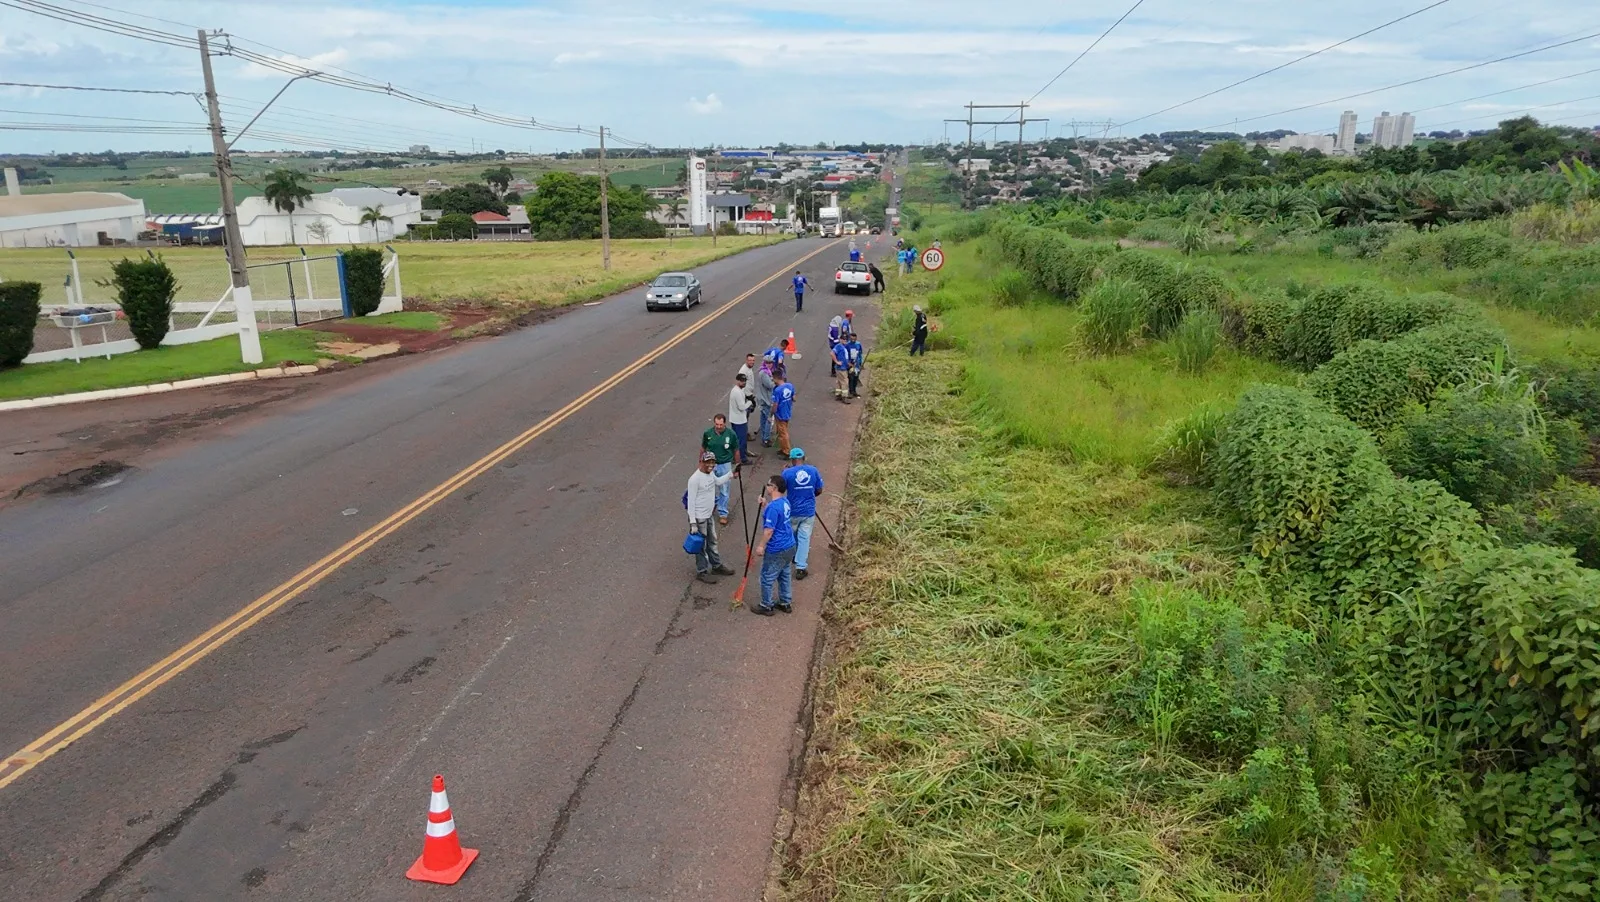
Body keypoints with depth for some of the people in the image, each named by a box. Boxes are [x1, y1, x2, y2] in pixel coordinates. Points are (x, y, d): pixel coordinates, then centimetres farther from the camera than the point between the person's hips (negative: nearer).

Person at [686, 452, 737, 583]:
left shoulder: (710, 473, 0)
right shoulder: (695, 479, -25)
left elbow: (718, 481, 26)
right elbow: (691, 502, -23)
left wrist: (731, 474, 17)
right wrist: (693, 523, -22)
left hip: (710, 516, 9)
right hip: (699, 518, -9)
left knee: (712, 541, 23)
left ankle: (717, 566, 40)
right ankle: (701, 572, 22)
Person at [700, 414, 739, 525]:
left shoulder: (731, 434, -15)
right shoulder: (707, 433, -11)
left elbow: (736, 451, -2)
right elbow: (703, 449, 5)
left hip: (725, 465, -2)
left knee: (724, 491, 5)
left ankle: (723, 513, 19)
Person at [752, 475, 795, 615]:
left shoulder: (773, 507, -26)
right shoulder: (785, 502, 3)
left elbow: (769, 530, -25)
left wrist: (761, 546, -15)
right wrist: (765, 504, 14)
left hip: (776, 550, -9)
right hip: (789, 546, 9)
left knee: (767, 578, 7)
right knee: (785, 576, 21)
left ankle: (766, 607, 19)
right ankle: (786, 603, 33)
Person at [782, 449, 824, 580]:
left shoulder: (787, 473, -14)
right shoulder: (813, 470, -7)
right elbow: (819, 491, 1)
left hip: (792, 511, -1)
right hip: (809, 511, 1)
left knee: (791, 536, 24)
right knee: (804, 538, 4)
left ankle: (793, 556, 44)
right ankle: (800, 568, 0)